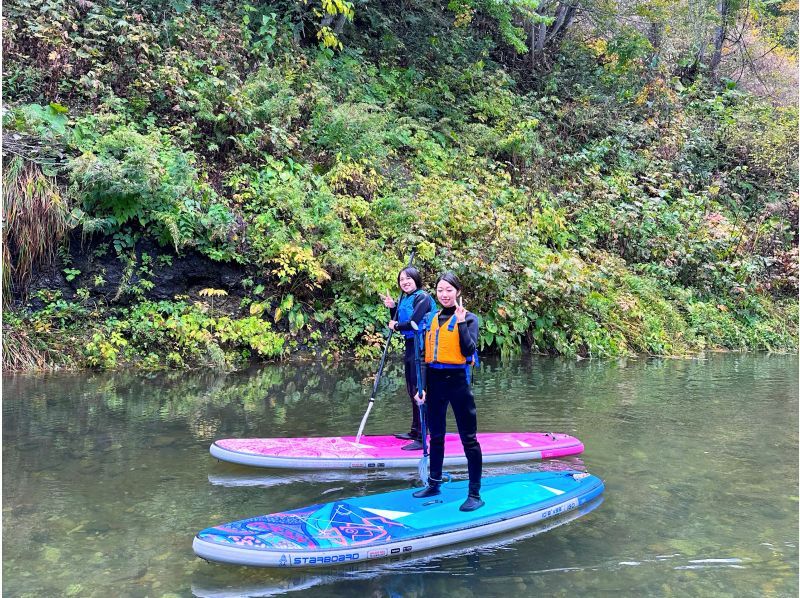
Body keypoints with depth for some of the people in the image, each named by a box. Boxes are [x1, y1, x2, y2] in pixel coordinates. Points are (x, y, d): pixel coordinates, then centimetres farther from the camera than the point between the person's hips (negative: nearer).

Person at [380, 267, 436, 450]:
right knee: (412, 391, 16)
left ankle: (421, 438, -3)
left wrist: (396, 326, -3)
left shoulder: (422, 297, -12)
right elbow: (397, 322, 18)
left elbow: (413, 322, -21)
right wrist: (392, 308, 3)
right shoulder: (405, 299, 14)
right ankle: (415, 431, 29)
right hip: (410, 346, 9)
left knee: (419, 391, -7)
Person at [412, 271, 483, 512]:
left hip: (457, 381, -5)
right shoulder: (433, 319, 11)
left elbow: (468, 351, -17)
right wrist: (422, 387, 9)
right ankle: (434, 484, 32)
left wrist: (461, 323, -20)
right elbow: (427, 355, 13)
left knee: (468, 438, -1)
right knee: (436, 435, 17)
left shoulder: (469, 318, -3)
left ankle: (475, 494, 8)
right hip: (435, 381, 6)